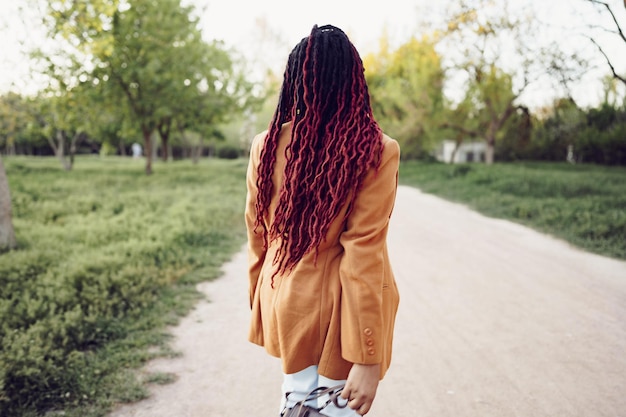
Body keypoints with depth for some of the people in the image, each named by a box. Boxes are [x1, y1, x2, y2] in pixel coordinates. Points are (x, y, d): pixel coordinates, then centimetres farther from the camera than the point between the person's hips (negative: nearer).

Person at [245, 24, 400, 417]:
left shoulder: (266, 145, -5)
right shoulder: (376, 151, -15)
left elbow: (259, 238, 3)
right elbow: (364, 254, -19)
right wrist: (368, 358, -14)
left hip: (287, 305, 4)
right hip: (342, 312, -3)